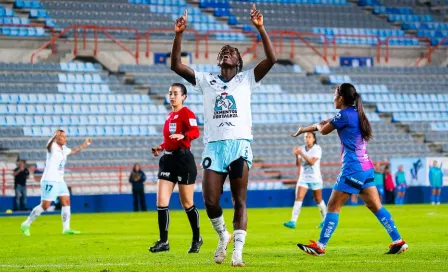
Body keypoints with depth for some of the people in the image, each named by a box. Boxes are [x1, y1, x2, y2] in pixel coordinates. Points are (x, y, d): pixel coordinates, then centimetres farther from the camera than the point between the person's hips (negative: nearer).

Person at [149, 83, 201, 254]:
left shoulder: (186, 113, -7)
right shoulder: (170, 115, 17)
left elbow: (195, 132, -24)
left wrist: (182, 135, -42)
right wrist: (160, 148, 13)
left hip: (183, 159, -7)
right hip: (168, 159, 7)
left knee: (187, 204, 3)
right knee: (161, 202, -5)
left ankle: (197, 239, 21)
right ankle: (163, 242, -3)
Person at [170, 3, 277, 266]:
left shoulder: (247, 79, 12)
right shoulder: (206, 80, 15)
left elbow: (272, 59, -1)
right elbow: (176, 65, 7)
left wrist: (261, 28, -9)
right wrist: (179, 35, -3)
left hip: (240, 145, -1)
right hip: (214, 146, 1)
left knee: (240, 202, -4)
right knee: (210, 202, -5)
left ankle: (238, 251, -5)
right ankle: (223, 236, 22)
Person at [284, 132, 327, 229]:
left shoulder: (317, 149, -7)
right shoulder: (301, 149, 4)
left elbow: (312, 162, -19)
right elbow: (298, 164, 0)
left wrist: (301, 154, -25)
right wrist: (296, 155, -17)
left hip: (315, 178, -3)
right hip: (303, 178, 3)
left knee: (318, 199, 7)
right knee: (298, 197, -11)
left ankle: (325, 220, 25)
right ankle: (293, 221, -19)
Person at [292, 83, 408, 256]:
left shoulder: (344, 115, -12)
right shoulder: (355, 113, 15)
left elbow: (323, 130, 1)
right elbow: (327, 124, 28)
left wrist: (317, 125, 25)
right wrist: (304, 129, 34)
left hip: (353, 169, -9)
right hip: (366, 167, 9)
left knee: (333, 206, -4)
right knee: (375, 206, 9)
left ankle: (320, 246, -4)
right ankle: (398, 241, 5)